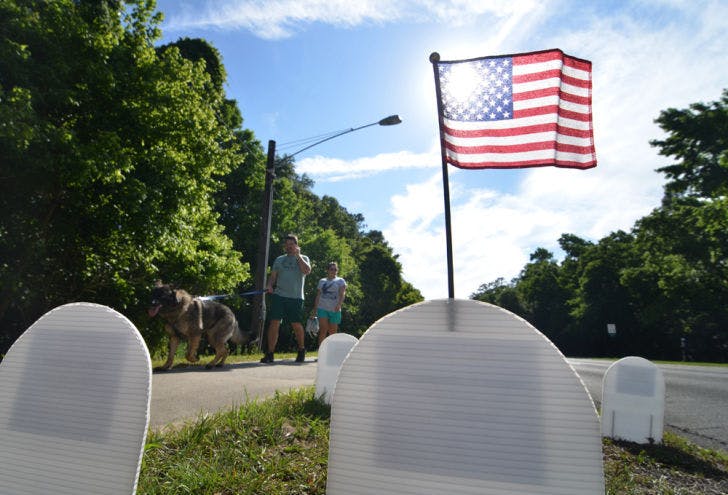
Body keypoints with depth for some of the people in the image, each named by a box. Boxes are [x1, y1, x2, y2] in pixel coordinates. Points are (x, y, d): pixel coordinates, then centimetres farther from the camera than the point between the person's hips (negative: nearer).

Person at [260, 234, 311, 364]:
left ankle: (301, 350, 26)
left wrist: (298, 255, -8)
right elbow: (273, 276, 13)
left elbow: (307, 271, -11)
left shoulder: (303, 258, 9)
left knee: (297, 325, 4)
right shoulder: (279, 259, 17)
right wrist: (269, 285, -7)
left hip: (296, 298, -2)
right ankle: (270, 354, -2)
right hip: (279, 296, 2)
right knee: (274, 323, -6)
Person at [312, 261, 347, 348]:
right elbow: (318, 295, 17)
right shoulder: (322, 281, 15)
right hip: (322, 308, 1)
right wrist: (315, 308, 12)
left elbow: (342, 294, -9)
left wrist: (339, 304, -26)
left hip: (334, 310, -1)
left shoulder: (340, 281, 6)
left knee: (332, 332, 5)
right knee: (323, 329, -12)